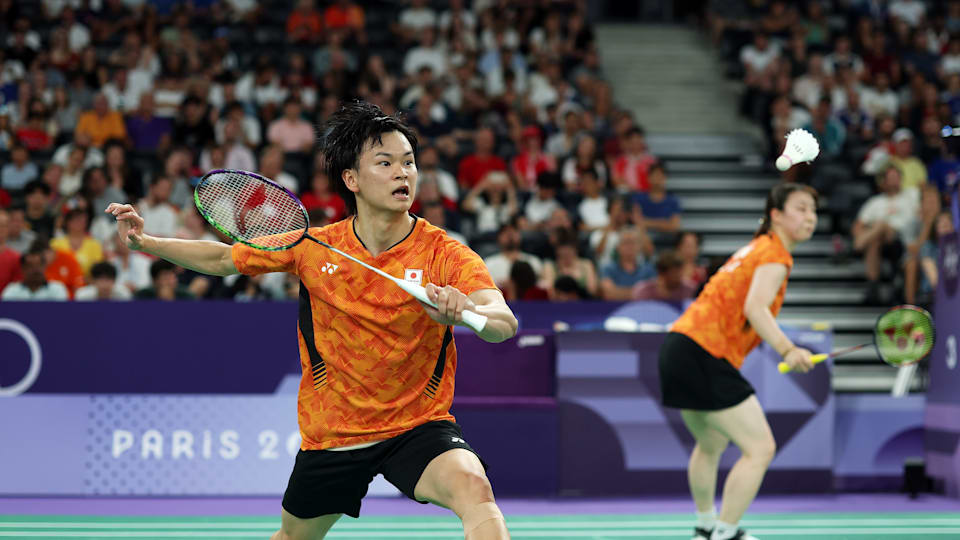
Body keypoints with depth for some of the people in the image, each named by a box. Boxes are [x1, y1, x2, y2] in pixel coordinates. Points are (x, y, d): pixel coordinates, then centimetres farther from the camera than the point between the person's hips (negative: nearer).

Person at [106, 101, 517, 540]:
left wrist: (465, 312, -52)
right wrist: (145, 242, -2)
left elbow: (504, 324, -30)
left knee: (474, 491, -31)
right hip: (331, 435, 3)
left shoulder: (445, 255, -15)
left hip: (419, 428, -3)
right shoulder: (314, 248, -7)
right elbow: (222, 259, 9)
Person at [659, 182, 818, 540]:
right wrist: (787, 350, -35)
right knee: (760, 448, -12)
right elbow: (755, 307, -24)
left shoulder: (756, 249, 21)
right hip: (704, 354, -11)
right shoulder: (775, 254, -9)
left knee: (711, 444, 30)